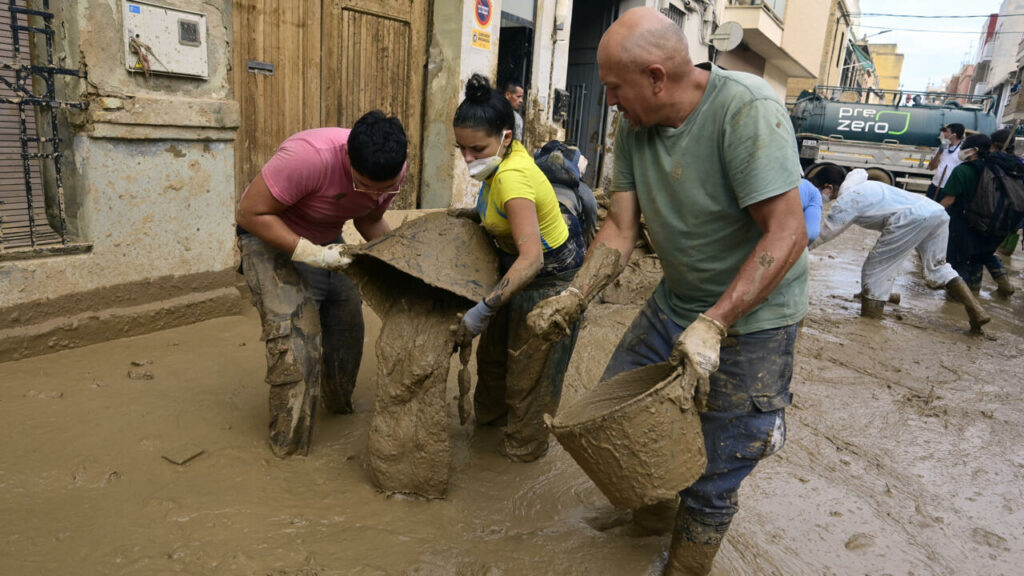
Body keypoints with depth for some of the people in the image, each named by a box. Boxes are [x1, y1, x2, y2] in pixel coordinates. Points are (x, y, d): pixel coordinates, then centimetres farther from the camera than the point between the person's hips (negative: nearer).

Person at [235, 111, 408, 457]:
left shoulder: (392, 171, -17)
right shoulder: (309, 156, -38)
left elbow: (369, 221, 2)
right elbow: (251, 213, -28)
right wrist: (310, 253, -35)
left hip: (326, 239, 6)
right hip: (272, 235, -6)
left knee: (348, 328, 9)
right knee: (294, 339, -15)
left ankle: (340, 407, 36)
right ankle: (290, 448, 1)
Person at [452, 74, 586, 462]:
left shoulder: (512, 178, -36)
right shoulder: (508, 153, -9)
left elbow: (531, 258, -44)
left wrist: (483, 310, -44)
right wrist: (476, 214, 8)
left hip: (550, 274, -10)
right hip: (515, 259, 10)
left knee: (529, 363, 6)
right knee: (494, 345, 24)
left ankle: (525, 446, 28)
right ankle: (490, 413, 48)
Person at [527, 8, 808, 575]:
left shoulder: (745, 108, -25)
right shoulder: (634, 126, -5)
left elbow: (787, 234, -27)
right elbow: (620, 228, -3)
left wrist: (713, 325, -32)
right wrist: (574, 298, -16)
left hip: (750, 315, -6)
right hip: (675, 302, 7)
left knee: (710, 482, 1)